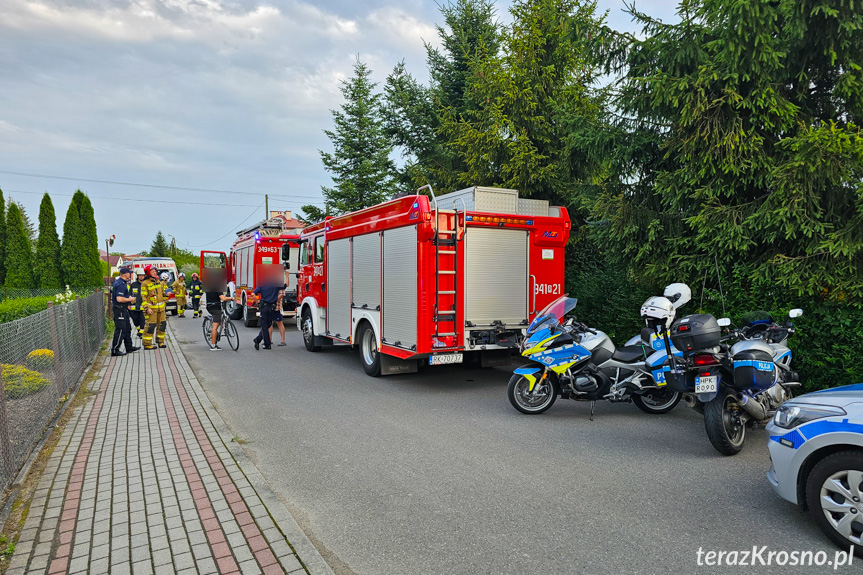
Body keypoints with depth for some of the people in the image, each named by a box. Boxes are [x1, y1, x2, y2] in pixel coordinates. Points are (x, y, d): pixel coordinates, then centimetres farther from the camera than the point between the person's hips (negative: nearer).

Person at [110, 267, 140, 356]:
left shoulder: (118, 282, 14)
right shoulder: (121, 284, -21)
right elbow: (119, 299, -29)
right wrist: (130, 299, -14)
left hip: (123, 309, 11)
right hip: (120, 310, -11)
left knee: (127, 328, 17)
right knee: (120, 330, -7)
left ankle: (129, 347, 25)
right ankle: (115, 350, -2)